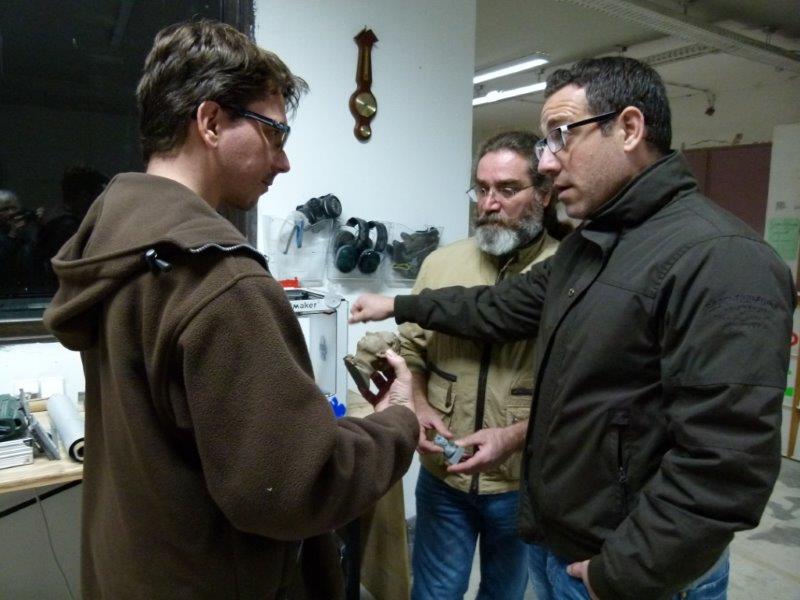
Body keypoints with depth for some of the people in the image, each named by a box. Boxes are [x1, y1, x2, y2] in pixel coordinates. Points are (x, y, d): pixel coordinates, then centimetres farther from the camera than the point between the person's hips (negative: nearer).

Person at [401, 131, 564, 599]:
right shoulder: (440, 264, 0)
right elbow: (410, 351, 6)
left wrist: (516, 434, -24)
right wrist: (419, 407, -10)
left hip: (524, 482, -1)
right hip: (442, 476, 2)